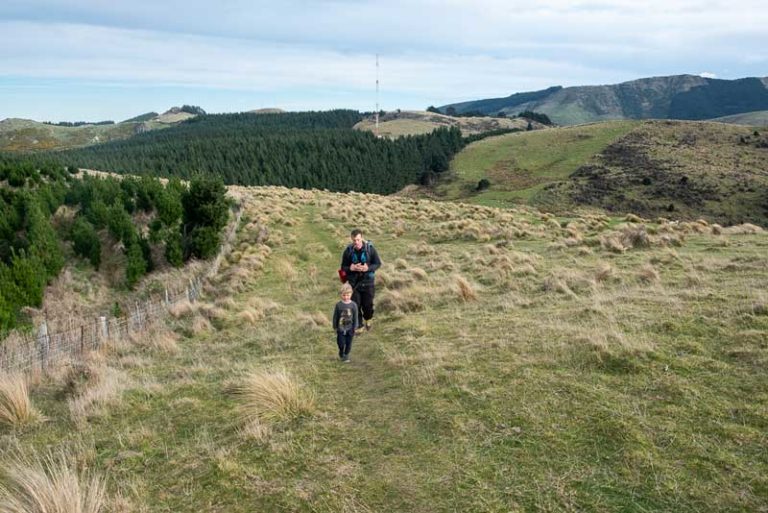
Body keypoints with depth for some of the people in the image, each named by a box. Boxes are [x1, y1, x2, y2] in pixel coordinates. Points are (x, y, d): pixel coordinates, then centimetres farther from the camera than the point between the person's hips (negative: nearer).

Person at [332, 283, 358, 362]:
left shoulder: (353, 305, -9)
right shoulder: (338, 305, -9)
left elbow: (355, 317, -2)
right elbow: (335, 317, -1)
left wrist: (354, 328, -1)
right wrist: (335, 327, 2)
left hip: (350, 328, 1)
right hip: (340, 328, -1)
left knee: (348, 343, 9)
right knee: (341, 343, 0)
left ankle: (346, 355, 32)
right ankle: (341, 353, 30)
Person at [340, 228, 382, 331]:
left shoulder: (370, 248, -12)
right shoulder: (348, 251, -9)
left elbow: (378, 263, -3)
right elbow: (343, 267, 0)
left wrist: (368, 268, -22)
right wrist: (351, 268, -23)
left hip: (368, 281, 0)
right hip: (354, 282, 1)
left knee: (368, 304, 10)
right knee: (355, 305, 5)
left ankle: (368, 320, 42)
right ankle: (359, 325, 24)